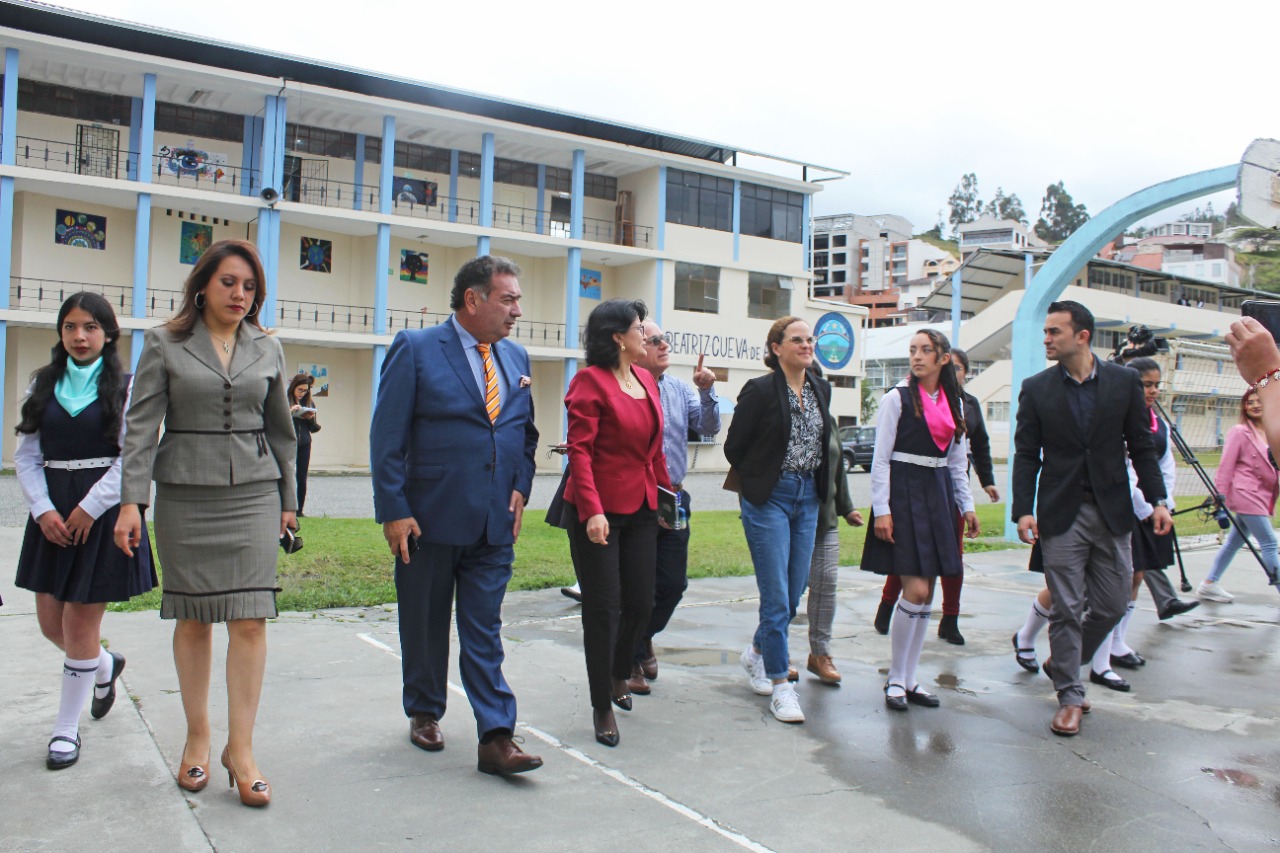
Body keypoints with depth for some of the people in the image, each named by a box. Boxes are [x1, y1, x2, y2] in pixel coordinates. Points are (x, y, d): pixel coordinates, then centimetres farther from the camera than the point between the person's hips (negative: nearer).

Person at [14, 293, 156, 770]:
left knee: (80, 623, 0)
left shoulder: (127, 388, -3)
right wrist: (43, 510, -7)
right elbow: (25, 455, 6)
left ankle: (66, 728, 16)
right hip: (53, 515, 5)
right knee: (51, 621, 10)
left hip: (103, 513, -4)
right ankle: (105, 666, 41)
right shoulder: (43, 384, 9)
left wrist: (90, 507, -15)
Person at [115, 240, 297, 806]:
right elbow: (141, 425, -2)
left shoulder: (267, 349, 9)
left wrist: (287, 500, 15)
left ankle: (240, 747, 2)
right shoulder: (164, 344, 3)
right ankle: (197, 737, 21)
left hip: (252, 493, 1)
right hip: (184, 495, -1)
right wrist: (131, 500, -10)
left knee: (249, 618, -6)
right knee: (192, 620, 6)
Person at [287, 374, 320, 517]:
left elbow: (314, 428, 14)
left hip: (304, 445, 4)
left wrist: (311, 418, -6)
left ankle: (299, 510, 10)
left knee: (302, 478, 4)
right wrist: (289, 412, -22)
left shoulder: (309, 403, 11)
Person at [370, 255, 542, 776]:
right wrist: (393, 511, -13)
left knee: (485, 633, 4)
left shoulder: (516, 358, 9)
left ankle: (496, 738, 6)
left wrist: (521, 488, 5)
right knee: (425, 628, 14)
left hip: (495, 523, 4)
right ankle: (424, 714, 34)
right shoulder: (415, 349, -7)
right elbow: (387, 439, -9)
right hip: (430, 519, -3)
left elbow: (526, 433, 19)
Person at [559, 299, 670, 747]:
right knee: (603, 607, 0)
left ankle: (619, 675, 38)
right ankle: (602, 706, 15)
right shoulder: (590, 381, -10)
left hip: (641, 509, 7)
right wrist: (592, 510, -24)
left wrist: (666, 493, 18)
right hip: (597, 512, -7)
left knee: (640, 603, 11)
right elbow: (579, 450, -16)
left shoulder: (646, 379, 11)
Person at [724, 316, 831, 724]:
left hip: (808, 497, 6)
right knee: (776, 596, -5)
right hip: (768, 499, -6)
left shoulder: (820, 389, 8)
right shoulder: (760, 390, -10)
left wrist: (815, 483, 13)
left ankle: (757, 652, 37)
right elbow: (734, 447, -4)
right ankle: (780, 684, 5)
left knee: (794, 593, 12)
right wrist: (760, 480, 6)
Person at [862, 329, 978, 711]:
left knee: (927, 594, 6)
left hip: (938, 494, 6)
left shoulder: (954, 403, 12)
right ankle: (895, 679, 4)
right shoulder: (897, 399, -5)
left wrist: (966, 505, 12)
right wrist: (881, 510, -14)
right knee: (916, 590, -11)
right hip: (903, 491, -6)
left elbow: (957, 460, 17)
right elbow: (881, 458, -7)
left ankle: (909, 679, 16)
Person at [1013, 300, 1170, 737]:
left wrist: (1157, 500, -1)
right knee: (1067, 610, 0)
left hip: (1111, 512, 2)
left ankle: (1062, 662, 32)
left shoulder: (1124, 381, 2)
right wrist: (1024, 511, -10)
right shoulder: (1036, 389, 0)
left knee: (1113, 604, 7)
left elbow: (1142, 446, 6)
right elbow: (1026, 455, -1)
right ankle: (1069, 697, 13)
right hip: (1061, 516, -2)